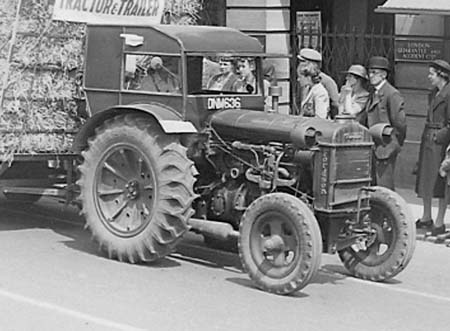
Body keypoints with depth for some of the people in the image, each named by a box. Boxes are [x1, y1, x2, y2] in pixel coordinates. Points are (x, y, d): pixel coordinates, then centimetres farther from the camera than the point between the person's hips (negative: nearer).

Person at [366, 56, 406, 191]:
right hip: (374, 147, 9)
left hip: (386, 148, -9)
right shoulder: (373, 94, 15)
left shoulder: (392, 94, -12)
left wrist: (396, 143, -6)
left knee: (384, 186, -8)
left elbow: (400, 123, -13)